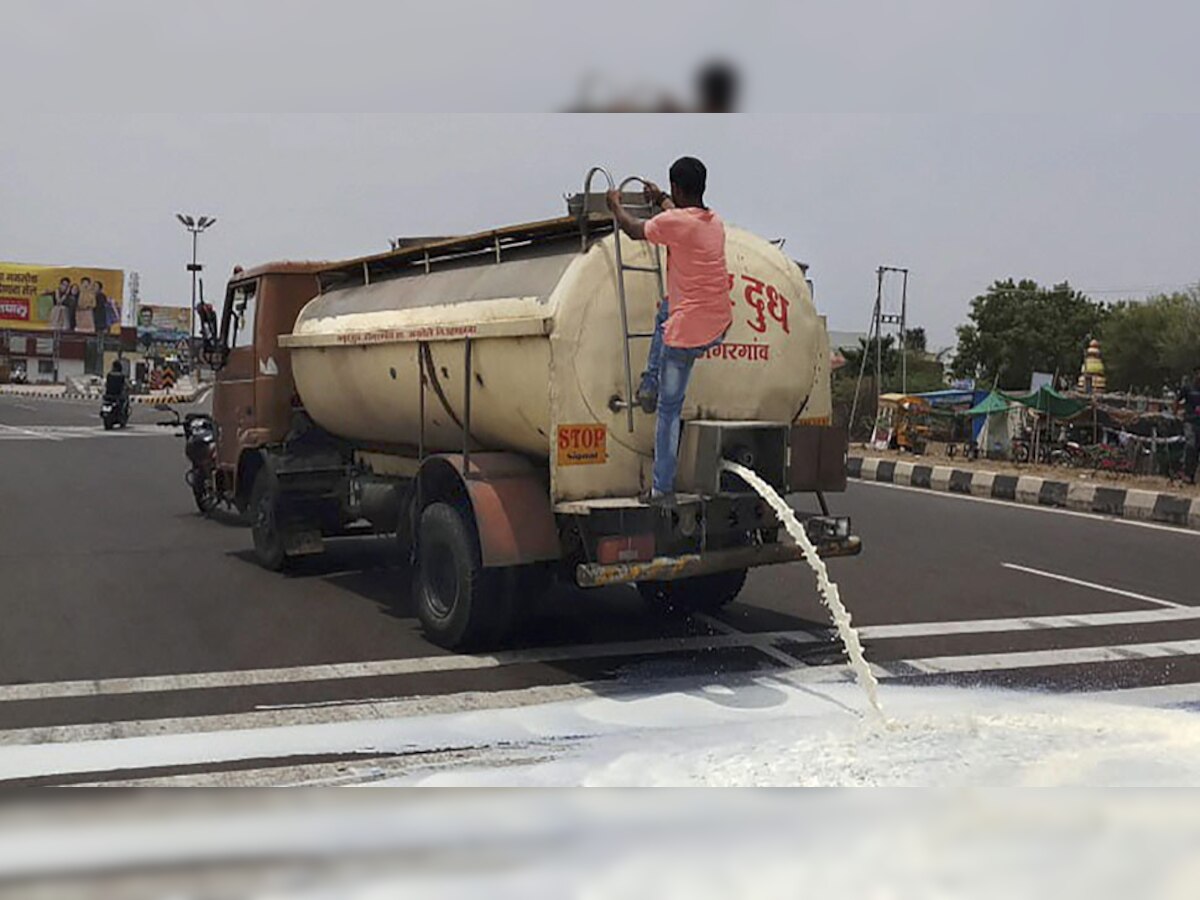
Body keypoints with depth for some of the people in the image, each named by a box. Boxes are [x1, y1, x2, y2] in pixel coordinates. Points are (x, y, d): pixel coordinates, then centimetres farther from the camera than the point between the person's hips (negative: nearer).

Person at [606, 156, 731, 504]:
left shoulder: (673, 222, -12)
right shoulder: (715, 222, 9)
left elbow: (634, 230, 7)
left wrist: (616, 205, 27)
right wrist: (661, 200, 50)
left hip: (685, 333, -7)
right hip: (719, 328, 7)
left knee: (669, 409, 4)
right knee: (666, 308, 36)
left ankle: (663, 489, 9)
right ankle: (649, 386, 32)